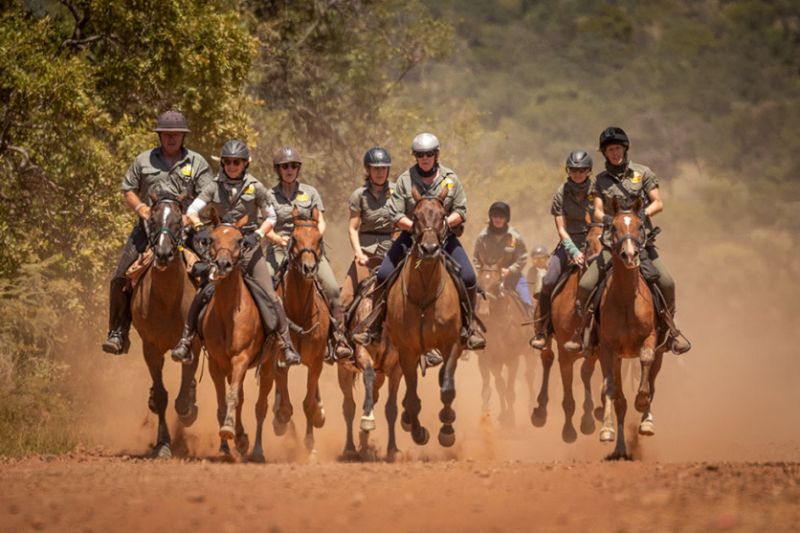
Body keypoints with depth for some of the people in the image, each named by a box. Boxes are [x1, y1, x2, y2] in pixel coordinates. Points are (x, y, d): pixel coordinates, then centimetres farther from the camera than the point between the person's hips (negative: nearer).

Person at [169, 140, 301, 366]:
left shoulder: (255, 187, -1)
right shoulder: (214, 187, 1)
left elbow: (270, 218, 5)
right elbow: (192, 211, -7)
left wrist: (258, 235, -13)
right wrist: (199, 226, -28)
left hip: (250, 247, -1)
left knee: (269, 296, -8)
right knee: (203, 294, -13)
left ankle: (286, 344, 1)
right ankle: (185, 340, -4)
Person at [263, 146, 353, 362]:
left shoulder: (310, 193, 13)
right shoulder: (270, 196, 10)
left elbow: (321, 222, 8)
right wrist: (279, 239, -18)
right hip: (280, 249, 0)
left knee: (332, 288, -20)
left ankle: (340, 339, -16)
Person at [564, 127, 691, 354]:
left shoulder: (643, 173, 6)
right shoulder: (601, 180, 10)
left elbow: (658, 204, 2)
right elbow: (597, 211, 4)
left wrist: (642, 214, -16)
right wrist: (607, 219, -19)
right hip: (612, 240, 1)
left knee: (666, 282, -17)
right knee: (585, 284, -16)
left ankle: (671, 328, 4)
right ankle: (580, 332, 2)